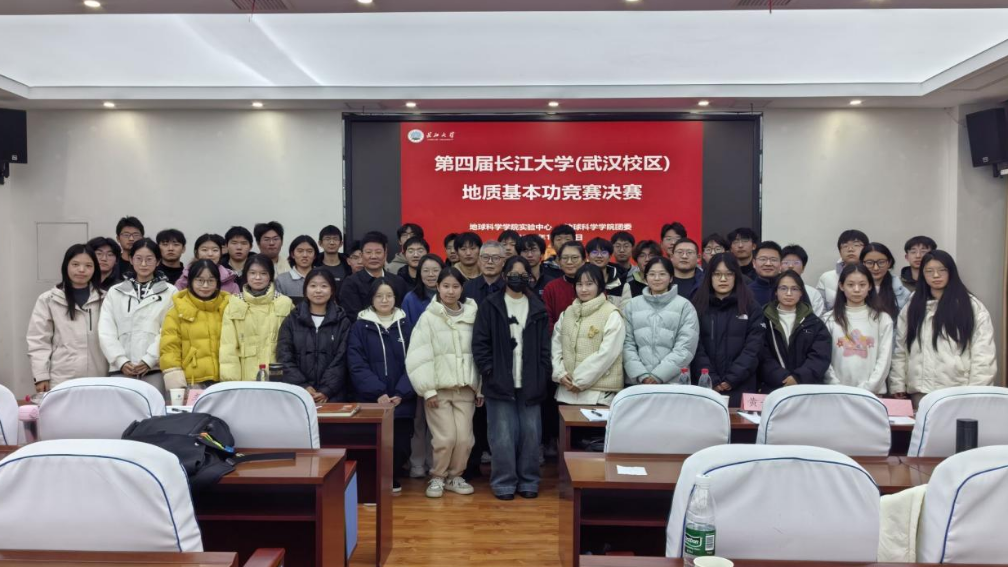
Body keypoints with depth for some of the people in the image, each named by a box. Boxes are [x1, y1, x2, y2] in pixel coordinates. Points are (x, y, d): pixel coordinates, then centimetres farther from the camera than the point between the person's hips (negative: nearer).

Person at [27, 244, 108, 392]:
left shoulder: (103, 298, 8)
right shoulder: (48, 299, 2)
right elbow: (38, 340, 1)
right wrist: (41, 376, -4)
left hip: (97, 380, 2)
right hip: (61, 381, -2)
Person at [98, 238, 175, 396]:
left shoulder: (170, 292, 6)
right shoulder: (114, 292, 14)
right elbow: (106, 331, 5)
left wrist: (149, 360, -11)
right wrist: (121, 361, -7)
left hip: (155, 368, -2)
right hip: (121, 369, 2)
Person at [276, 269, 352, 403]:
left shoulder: (343, 322, 6)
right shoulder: (292, 320, 9)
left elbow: (340, 360, -1)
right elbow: (284, 358, 2)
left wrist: (326, 391, -13)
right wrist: (303, 386, -11)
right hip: (297, 394, 1)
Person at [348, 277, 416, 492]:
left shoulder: (406, 326, 8)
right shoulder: (360, 327, 2)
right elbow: (357, 365, -5)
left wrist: (402, 393, -10)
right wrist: (377, 392, -15)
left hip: (401, 400, 2)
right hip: (370, 400, -2)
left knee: (400, 444, 4)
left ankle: (392, 480, 27)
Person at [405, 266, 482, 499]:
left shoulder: (471, 316, 5)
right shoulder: (428, 317, -3)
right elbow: (419, 357, -6)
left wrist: (480, 388, 8)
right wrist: (428, 389, -11)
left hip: (465, 388, 3)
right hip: (439, 388, -3)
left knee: (465, 438, 2)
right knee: (445, 438, -6)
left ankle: (454, 476, 23)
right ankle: (438, 477, 17)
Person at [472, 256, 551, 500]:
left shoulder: (538, 309, 11)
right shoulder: (490, 306, 2)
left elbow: (544, 347, 9)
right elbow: (480, 343, -1)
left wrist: (542, 377, 0)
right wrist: (489, 372, -8)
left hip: (530, 383, 2)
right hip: (500, 382, -2)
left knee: (531, 433, 3)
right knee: (503, 435, -2)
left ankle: (528, 481, 18)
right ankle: (504, 482, 11)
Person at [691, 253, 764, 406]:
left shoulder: (752, 308, 6)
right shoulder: (698, 306, 6)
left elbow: (753, 347, -2)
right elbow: (695, 347, -1)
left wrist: (731, 379, -12)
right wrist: (712, 381, -12)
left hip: (740, 386, 0)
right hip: (705, 385, 0)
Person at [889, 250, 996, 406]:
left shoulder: (972, 307, 1)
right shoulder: (911, 308, 11)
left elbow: (984, 356, -3)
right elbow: (900, 351, 10)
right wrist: (898, 386, 5)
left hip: (957, 392, -2)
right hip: (919, 391, 3)